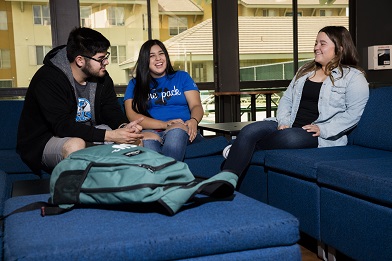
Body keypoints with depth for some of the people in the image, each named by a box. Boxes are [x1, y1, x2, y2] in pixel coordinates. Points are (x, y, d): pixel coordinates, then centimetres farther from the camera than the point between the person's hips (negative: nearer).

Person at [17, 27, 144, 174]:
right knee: (75, 145, -39)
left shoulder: (101, 76, -1)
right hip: (43, 143, -6)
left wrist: (124, 126, -26)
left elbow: (112, 111, 0)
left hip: (87, 134, 7)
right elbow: (63, 126, -31)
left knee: (135, 139, -10)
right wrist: (110, 135, -38)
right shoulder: (48, 79, -23)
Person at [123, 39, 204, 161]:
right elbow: (132, 115, 4)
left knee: (176, 130, -37)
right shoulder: (135, 84, 19)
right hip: (151, 131, 0)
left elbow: (196, 106, 12)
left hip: (182, 132, 1)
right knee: (148, 139, -38)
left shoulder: (182, 77, 23)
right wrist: (164, 124, -12)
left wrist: (194, 121, -15)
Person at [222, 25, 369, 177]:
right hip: (289, 127, 6)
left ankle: (240, 150, -16)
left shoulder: (353, 76, 2)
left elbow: (354, 113, -8)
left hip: (319, 135, -5)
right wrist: (284, 122, -1)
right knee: (250, 131, -22)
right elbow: (286, 99, 19)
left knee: (288, 137, -38)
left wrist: (322, 129, -17)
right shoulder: (305, 71, 23)